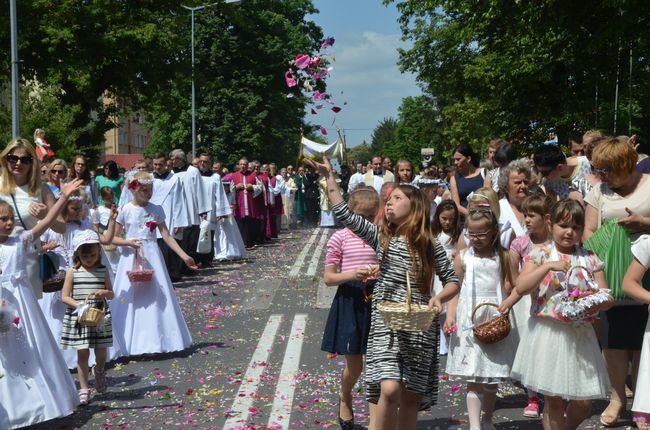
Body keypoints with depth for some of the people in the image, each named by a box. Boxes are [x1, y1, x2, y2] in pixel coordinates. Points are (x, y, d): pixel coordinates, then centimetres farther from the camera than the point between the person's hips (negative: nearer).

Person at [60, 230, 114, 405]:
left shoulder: (102, 271, 4)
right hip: (78, 317, -2)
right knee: (83, 353, 0)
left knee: (101, 353, 5)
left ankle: (98, 371, 39)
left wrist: (104, 292, -16)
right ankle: (84, 389, 10)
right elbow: (64, 296, -2)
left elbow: (111, 293, 7)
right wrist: (79, 305, -18)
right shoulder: (73, 272, -1)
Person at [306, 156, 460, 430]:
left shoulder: (430, 246, 1)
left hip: (420, 328, 1)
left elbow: (452, 281, 7)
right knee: (390, 390, -18)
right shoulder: (380, 236, 1)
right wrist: (329, 176, -9)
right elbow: (343, 214, -7)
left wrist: (439, 298, -13)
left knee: (411, 396, 8)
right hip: (385, 324, -1)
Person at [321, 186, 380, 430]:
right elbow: (328, 278, -3)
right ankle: (345, 399, 37)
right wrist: (352, 274, -20)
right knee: (354, 364, 4)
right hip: (350, 302, -2)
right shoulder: (340, 238, -4)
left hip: (375, 300, 2)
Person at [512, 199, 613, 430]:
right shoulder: (540, 255, 0)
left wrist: (597, 304, -16)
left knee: (584, 403, 4)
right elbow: (520, 288, -13)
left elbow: (607, 297, 7)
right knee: (553, 400, 3)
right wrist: (548, 266, -19)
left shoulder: (590, 259, 8)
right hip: (548, 332, -3)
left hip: (580, 335, 3)